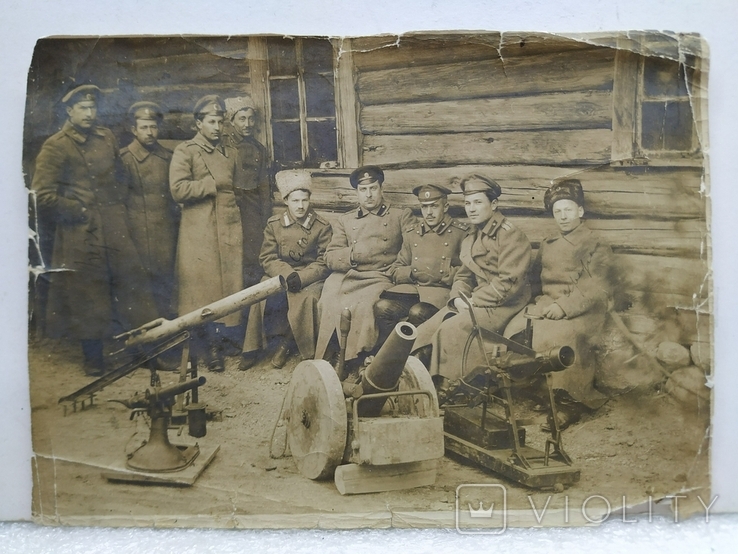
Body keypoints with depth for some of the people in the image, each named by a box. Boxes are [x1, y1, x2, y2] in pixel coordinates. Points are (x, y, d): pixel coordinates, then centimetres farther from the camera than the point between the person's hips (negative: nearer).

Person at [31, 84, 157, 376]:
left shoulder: (106, 137, 10)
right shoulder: (55, 146, -7)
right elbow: (42, 194, -11)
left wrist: (118, 206, 10)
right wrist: (79, 212, -9)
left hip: (115, 228, 4)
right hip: (81, 233, -4)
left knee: (132, 282, 2)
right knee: (87, 295, 4)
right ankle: (93, 358, 17)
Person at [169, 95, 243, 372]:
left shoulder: (230, 153, 18)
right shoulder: (185, 152, 1)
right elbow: (178, 189, -13)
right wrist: (213, 184, -9)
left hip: (229, 230, 5)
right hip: (198, 233, -5)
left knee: (227, 286, 3)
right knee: (201, 287, -2)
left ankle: (215, 342, 15)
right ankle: (205, 345, 10)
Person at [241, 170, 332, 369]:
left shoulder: (322, 226, -3)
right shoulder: (274, 224, 3)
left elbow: (324, 263, -4)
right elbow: (267, 258, -1)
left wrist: (301, 277, -20)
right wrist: (287, 274, -19)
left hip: (310, 278, -1)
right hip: (279, 275, 2)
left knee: (307, 299, -33)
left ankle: (287, 342, -6)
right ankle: (253, 347, -6)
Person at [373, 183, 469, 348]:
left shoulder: (462, 232, 5)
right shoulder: (411, 233, 18)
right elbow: (395, 270, 19)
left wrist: (441, 275, -12)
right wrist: (411, 272, -1)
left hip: (442, 291, -4)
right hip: (411, 288, 4)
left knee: (417, 312, -35)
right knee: (382, 306, -26)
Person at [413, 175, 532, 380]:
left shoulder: (511, 236, -10)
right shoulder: (470, 239, 16)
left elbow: (508, 284, -18)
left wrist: (472, 301, -15)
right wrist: (458, 298, -5)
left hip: (501, 306, -8)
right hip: (472, 303, 8)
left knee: (449, 330, -27)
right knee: (424, 331, -9)